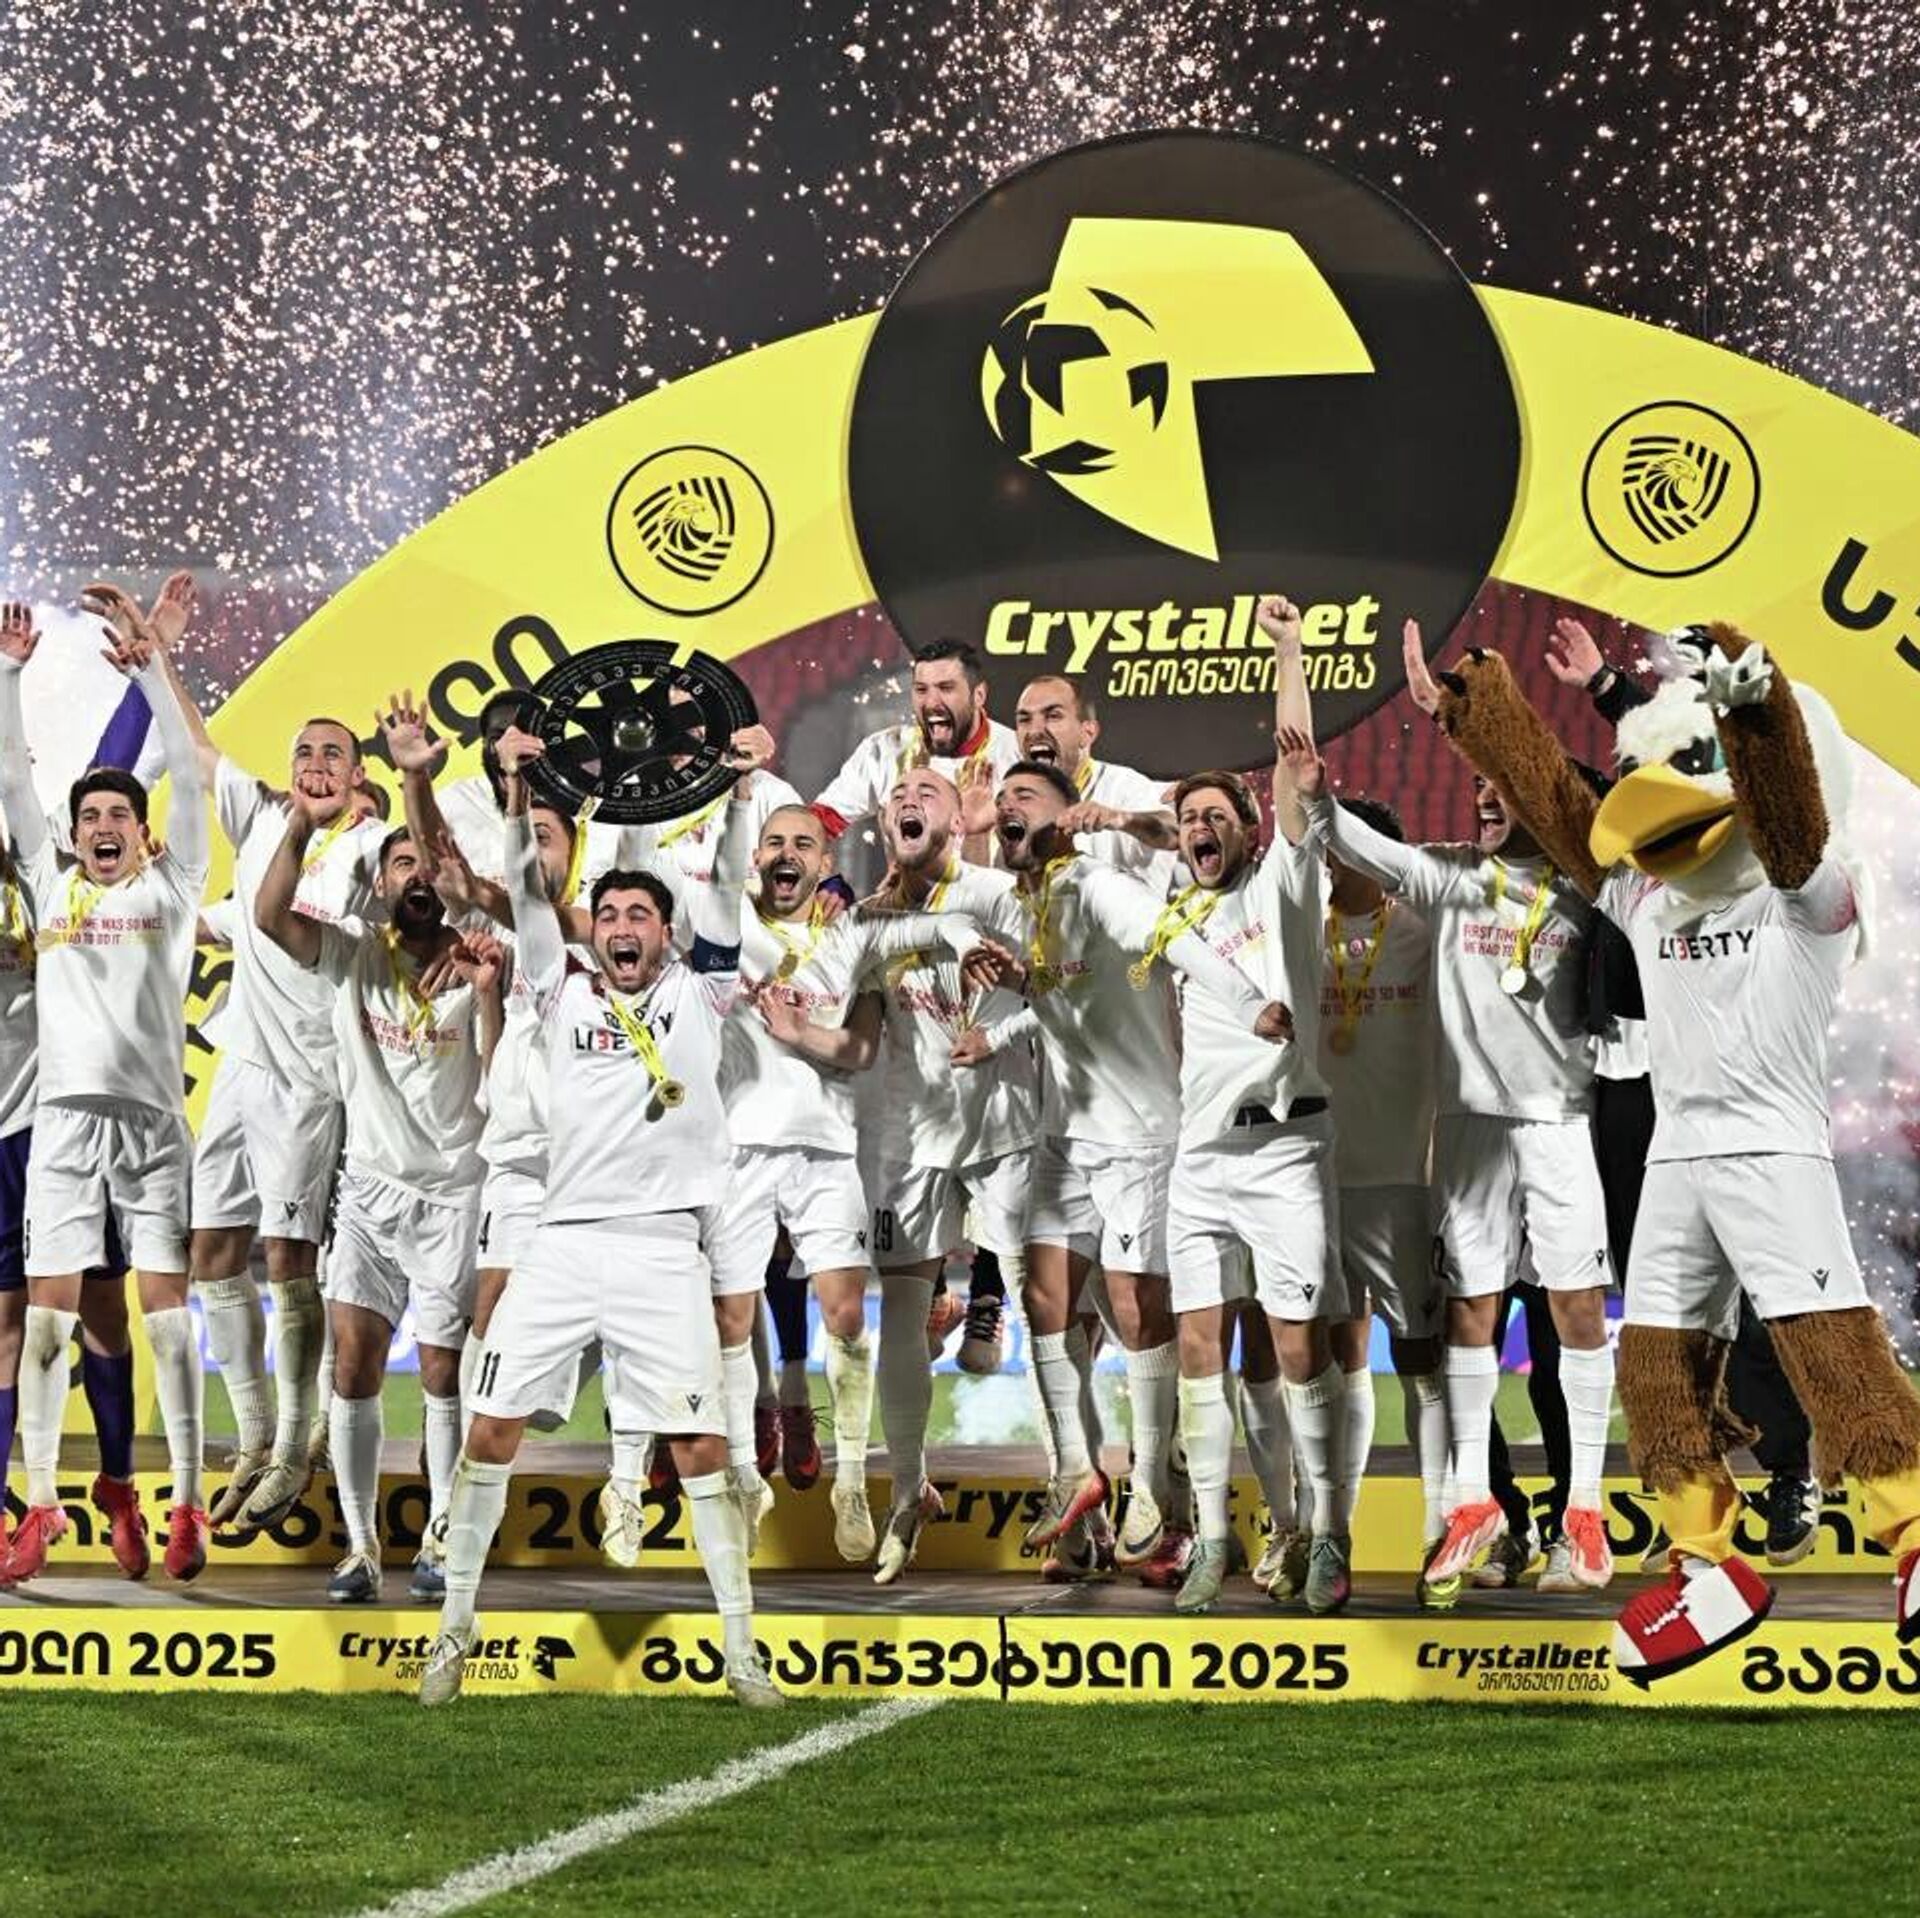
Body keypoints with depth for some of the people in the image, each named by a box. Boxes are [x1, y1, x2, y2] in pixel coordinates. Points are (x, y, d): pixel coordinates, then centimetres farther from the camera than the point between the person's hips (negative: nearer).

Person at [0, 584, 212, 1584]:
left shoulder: (169, 885, 9)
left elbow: (188, 773, 1)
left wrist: (149, 664, -4)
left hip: (150, 1116, -2)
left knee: (165, 1307, -4)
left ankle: (188, 1506, -1)